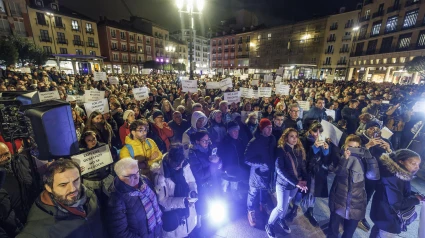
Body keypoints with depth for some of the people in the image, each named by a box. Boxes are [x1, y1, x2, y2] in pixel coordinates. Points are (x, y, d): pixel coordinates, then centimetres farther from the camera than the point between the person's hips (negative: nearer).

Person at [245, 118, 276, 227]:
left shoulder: (272, 139, -9)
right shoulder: (254, 141, -24)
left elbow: (273, 153, 6)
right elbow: (247, 159, -22)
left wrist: (272, 165, -2)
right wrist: (261, 163, -23)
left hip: (268, 170, 5)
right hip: (257, 171, -5)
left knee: (265, 188, 26)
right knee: (253, 191, 10)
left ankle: (263, 203, 53)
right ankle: (251, 211, 32)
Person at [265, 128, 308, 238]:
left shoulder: (299, 150, 0)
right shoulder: (281, 150, -19)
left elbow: (303, 166, 2)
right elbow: (279, 169, -24)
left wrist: (304, 180, -16)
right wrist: (296, 182, -27)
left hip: (295, 184, 5)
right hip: (283, 184, -5)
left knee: (287, 204, 22)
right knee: (281, 207, 3)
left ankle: (281, 219, 48)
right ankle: (269, 225, 27)